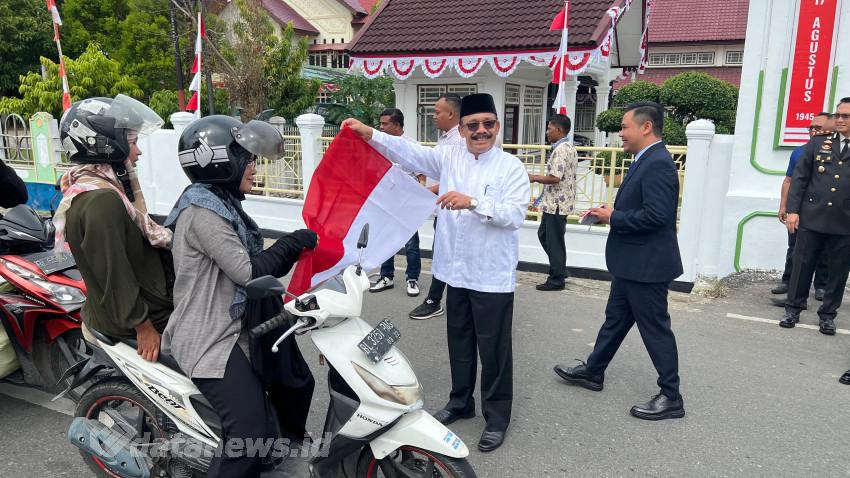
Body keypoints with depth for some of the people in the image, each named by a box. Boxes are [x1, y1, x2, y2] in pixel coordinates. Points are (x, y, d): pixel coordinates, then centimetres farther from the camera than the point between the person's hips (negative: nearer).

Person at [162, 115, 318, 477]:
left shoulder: (223, 203, 13)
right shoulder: (202, 212, -19)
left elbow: (255, 266, 14)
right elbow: (248, 272, -23)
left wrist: (294, 251, 3)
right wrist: (293, 243, -12)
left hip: (235, 328, 10)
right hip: (211, 339, -10)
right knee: (250, 433, -17)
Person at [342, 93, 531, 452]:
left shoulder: (511, 167, -7)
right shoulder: (448, 157, 5)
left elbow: (515, 214, -18)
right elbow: (409, 153, -5)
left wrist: (472, 202, -29)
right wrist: (370, 135, -18)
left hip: (493, 275, -4)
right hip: (456, 271, 4)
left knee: (493, 348, 6)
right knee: (459, 341, 19)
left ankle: (496, 416, 22)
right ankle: (460, 401, 38)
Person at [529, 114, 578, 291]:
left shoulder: (561, 150, -19)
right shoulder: (569, 147, 14)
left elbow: (555, 178, -26)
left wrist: (534, 177, -13)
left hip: (557, 204, -10)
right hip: (557, 202, 10)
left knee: (554, 241, 0)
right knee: (543, 234, 19)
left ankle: (556, 279, 10)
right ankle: (560, 269, 25)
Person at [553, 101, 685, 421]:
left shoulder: (658, 163, -20)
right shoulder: (646, 160, 12)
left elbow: (656, 215, -28)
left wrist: (613, 217, -17)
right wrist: (612, 213, 2)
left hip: (646, 265, -10)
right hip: (632, 263, 10)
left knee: (655, 328, 2)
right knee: (615, 319, 20)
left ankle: (671, 397, 16)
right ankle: (593, 371, 36)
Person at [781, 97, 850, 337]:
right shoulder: (818, 143, 6)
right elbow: (799, 178, 4)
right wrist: (793, 210, -3)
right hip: (811, 218, 0)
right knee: (802, 265, 6)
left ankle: (827, 314, 20)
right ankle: (793, 309, 18)